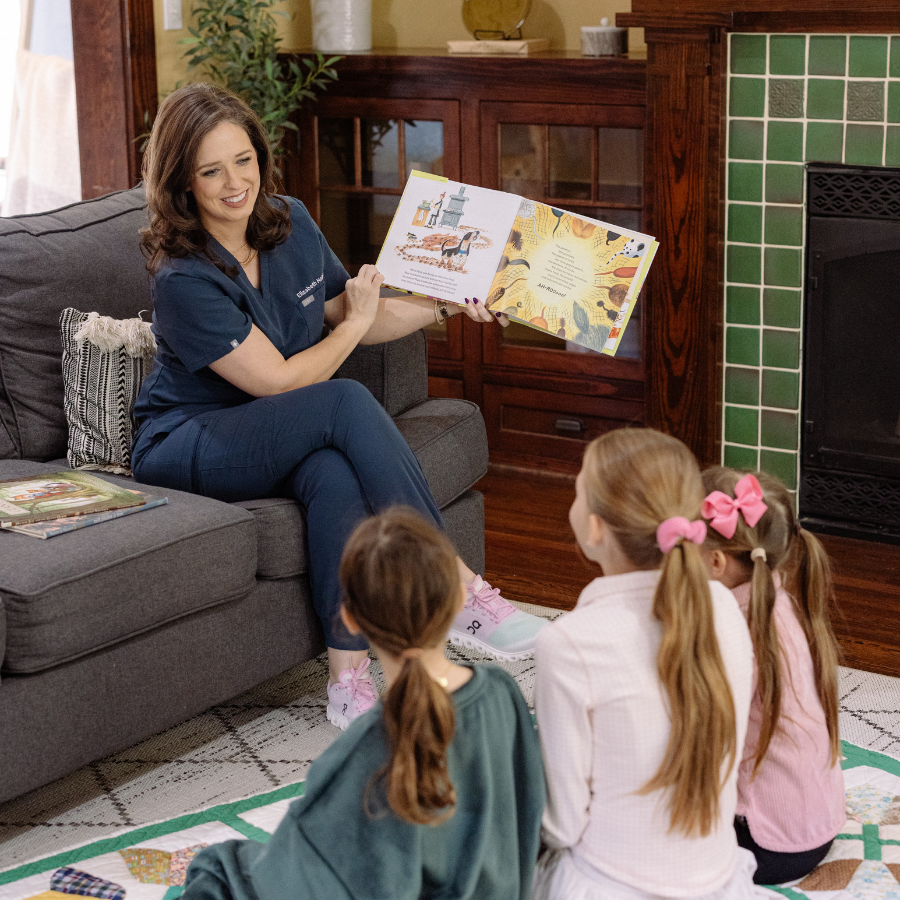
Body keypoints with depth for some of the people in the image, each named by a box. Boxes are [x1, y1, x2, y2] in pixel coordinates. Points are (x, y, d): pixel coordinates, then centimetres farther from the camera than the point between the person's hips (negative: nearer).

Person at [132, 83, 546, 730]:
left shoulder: (290, 223, 1)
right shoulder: (185, 281, -21)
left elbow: (351, 315, 16)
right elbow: (280, 380, -19)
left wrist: (447, 305, 5)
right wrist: (357, 322, -7)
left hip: (280, 443, 6)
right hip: (185, 448, -6)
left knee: (336, 472, -33)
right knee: (347, 402, -32)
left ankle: (350, 680, -31)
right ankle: (460, 591, -28)